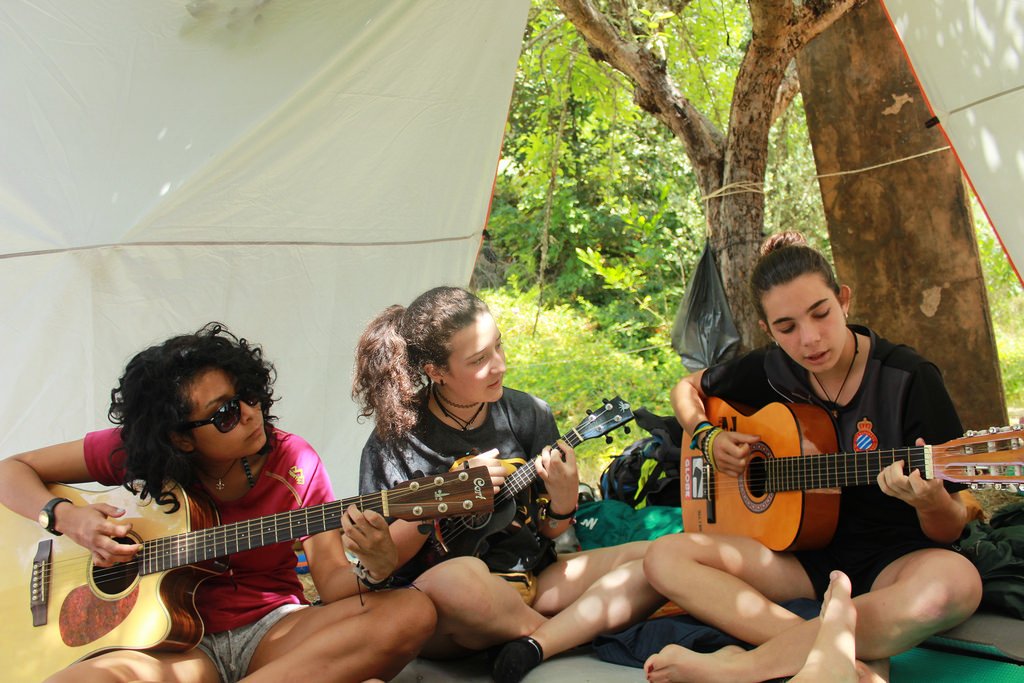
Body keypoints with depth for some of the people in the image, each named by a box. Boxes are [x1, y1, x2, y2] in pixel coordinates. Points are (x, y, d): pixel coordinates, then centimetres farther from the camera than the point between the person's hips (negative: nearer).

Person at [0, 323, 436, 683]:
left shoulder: (294, 462, -5)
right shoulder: (137, 451, -3)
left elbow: (331, 584, -7)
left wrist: (372, 568, -30)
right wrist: (66, 517, -13)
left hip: (271, 630, 2)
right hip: (171, 640, -2)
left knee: (412, 612, -27)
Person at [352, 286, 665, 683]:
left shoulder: (529, 415, 0)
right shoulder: (396, 436, -9)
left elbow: (551, 532, 8)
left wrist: (564, 497, -15)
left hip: (531, 581, 4)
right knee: (456, 578, -39)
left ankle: (535, 645, -22)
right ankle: (576, 632, -11)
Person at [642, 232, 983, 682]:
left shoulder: (909, 379, -12)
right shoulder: (771, 370, 0)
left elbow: (949, 531, -10)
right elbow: (688, 388, 21)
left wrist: (930, 502, -34)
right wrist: (708, 438, 0)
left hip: (892, 559, -3)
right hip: (803, 552, 4)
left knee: (954, 580, -39)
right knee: (665, 557, -18)